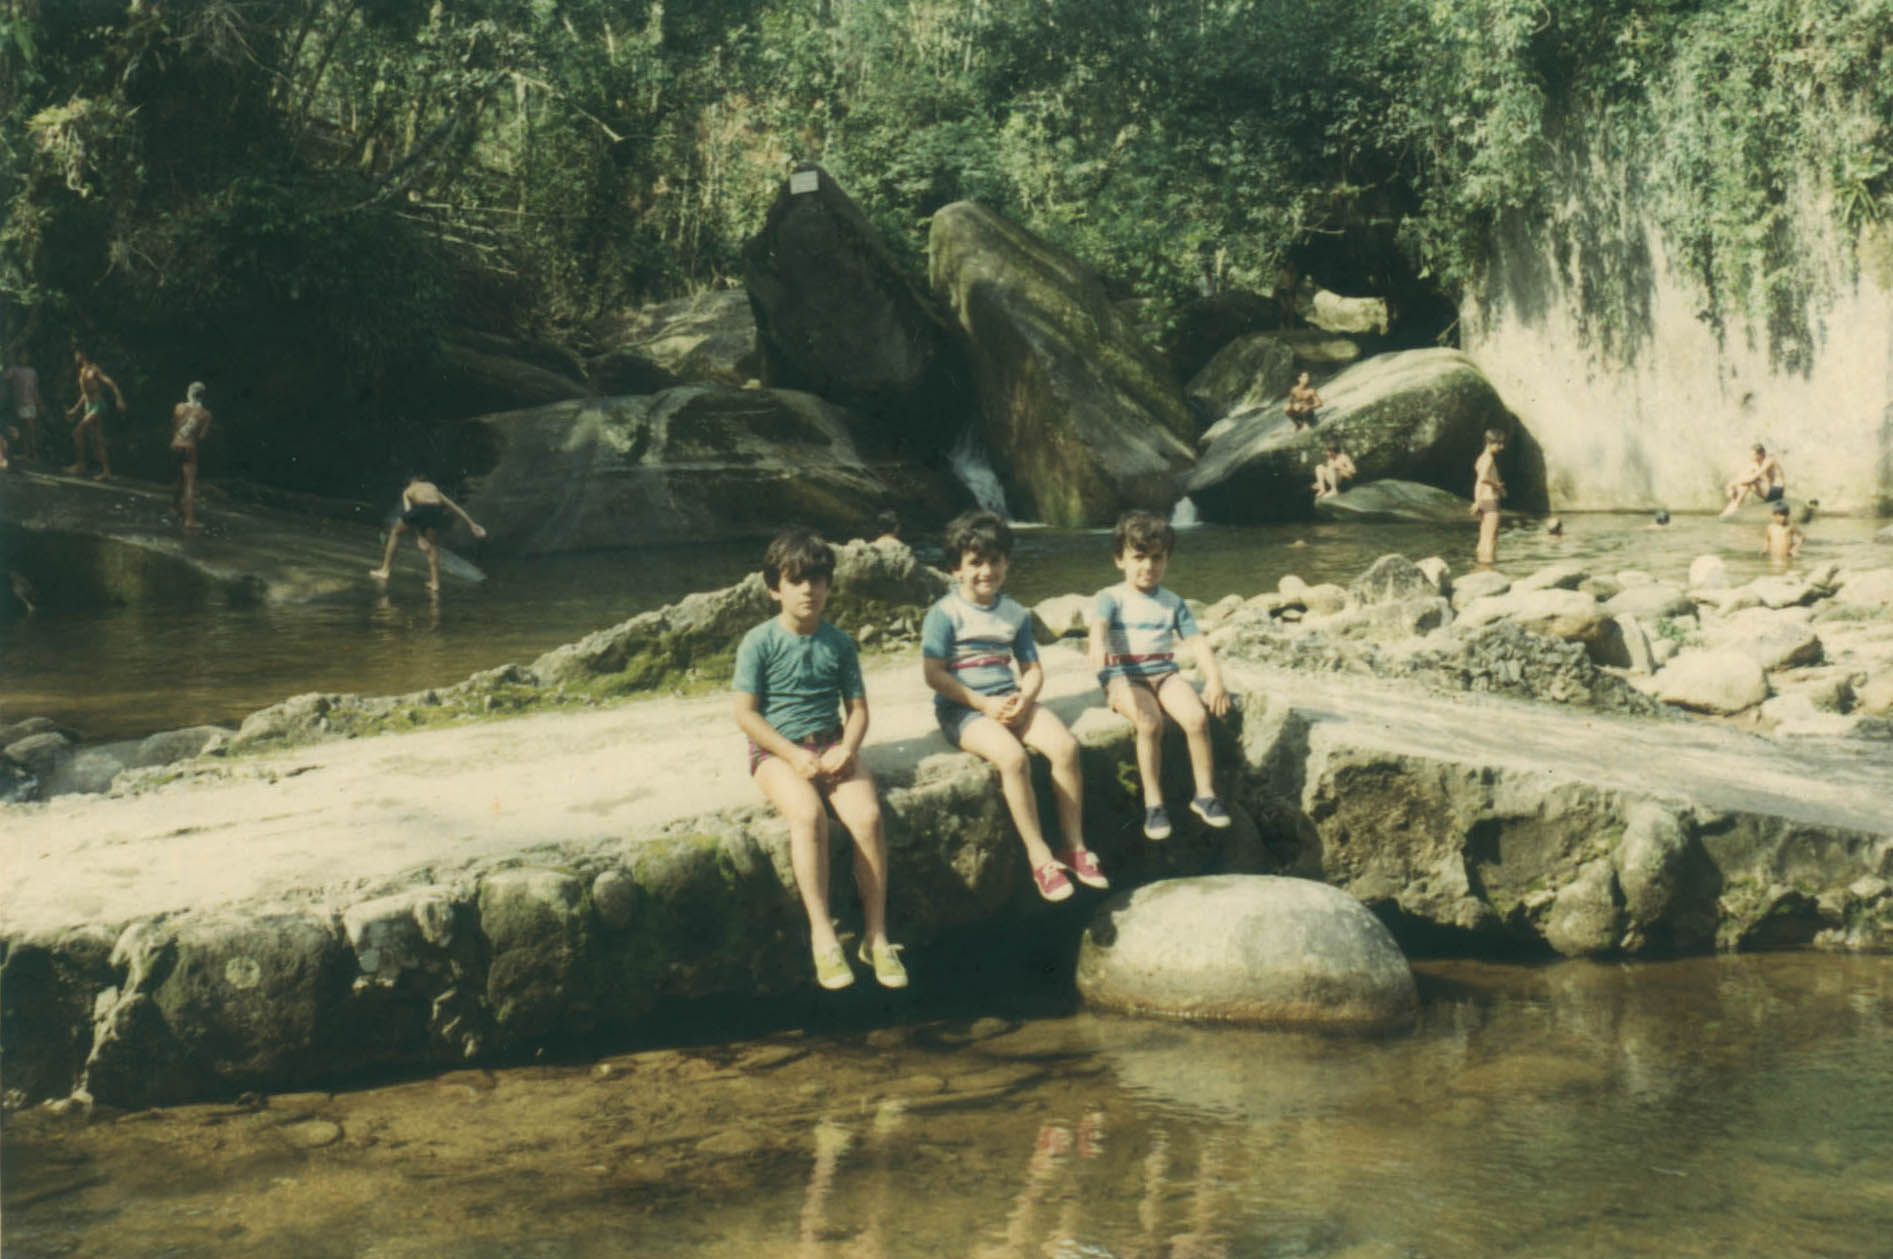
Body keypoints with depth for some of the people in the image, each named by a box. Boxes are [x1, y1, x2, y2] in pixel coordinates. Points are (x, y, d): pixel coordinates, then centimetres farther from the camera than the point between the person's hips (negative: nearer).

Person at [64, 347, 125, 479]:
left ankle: (81, 466, -9)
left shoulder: (94, 369, -8)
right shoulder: (82, 372, 18)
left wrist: (119, 399, -31)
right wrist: (75, 409, 31)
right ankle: (106, 472, 4)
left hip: (98, 406, -9)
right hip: (89, 407, 9)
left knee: (78, 433, -14)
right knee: (97, 441, 4)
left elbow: (111, 383, -18)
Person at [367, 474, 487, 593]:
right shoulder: (433, 487, 37)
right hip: (437, 510, 2)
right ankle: (435, 582, 19)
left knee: (395, 532, 25)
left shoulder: (408, 491, 29)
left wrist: (419, 537, 5)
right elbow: (453, 506, 37)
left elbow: (409, 511, 12)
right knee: (433, 543, 27)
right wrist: (472, 524, 39)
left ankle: (385, 570, 25)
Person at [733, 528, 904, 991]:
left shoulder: (839, 643, 7)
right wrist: (795, 756, -15)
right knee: (809, 814, -34)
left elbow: (857, 707, 9)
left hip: (832, 746, 3)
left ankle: (876, 934, -13)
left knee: (868, 814, -25)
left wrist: (847, 749, -11)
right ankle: (822, 934, -28)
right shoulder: (759, 644, -3)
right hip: (777, 749, -3)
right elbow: (746, 713, -7)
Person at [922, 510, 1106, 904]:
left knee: (1065, 745, -20)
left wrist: (1024, 698, -10)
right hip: (962, 708, -5)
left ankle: (1074, 846, -8)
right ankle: (1039, 857, -22)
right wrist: (984, 704, -16)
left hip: (1010, 701, 5)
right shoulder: (945, 613, -5)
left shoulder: (1015, 614, 12)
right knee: (1013, 756, -32)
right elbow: (933, 673, -11)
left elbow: (1032, 668, 13)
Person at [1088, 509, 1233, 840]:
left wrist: (1214, 678, -8)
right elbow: (1099, 623, -20)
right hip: (1125, 677, -4)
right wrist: (1098, 644, -44)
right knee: (1150, 723, -32)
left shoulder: (1172, 603, 14)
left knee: (1197, 717, -24)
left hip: (1165, 673, 4)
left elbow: (1196, 640, 8)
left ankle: (1205, 793, -8)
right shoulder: (1112, 597, 1)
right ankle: (1153, 803, -22)